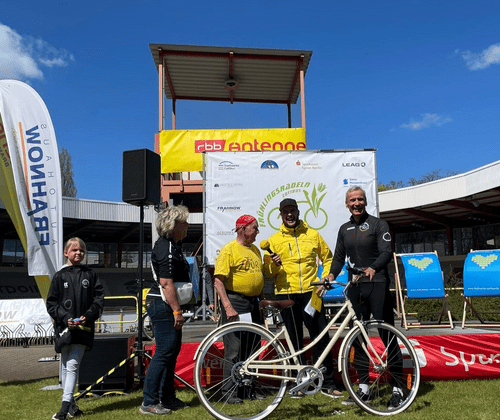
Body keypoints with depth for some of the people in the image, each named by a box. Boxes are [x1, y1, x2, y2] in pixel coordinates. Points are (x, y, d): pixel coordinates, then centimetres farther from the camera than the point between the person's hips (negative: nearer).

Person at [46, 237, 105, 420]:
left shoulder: (90, 275, 6)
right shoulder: (59, 276, 5)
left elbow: (99, 298, 4)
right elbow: (51, 303, 3)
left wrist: (88, 316, -11)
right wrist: (65, 318, -11)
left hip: (83, 327, -1)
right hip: (64, 327, 2)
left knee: (73, 365, -10)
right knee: (65, 366, 10)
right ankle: (71, 403, 24)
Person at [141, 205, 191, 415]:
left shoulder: (173, 245, 16)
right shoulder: (166, 248, -18)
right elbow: (166, 283, -23)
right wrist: (177, 311, -22)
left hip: (167, 305, 11)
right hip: (163, 305, -11)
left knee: (172, 350, 15)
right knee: (164, 353, -6)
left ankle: (168, 399, 25)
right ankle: (149, 403, 4)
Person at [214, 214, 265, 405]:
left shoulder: (255, 250, 14)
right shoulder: (229, 249, -10)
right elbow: (218, 281, -16)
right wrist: (228, 307, -22)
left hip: (253, 304, 8)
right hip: (235, 303, -7)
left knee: (252, 349, 13)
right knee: (234, 351, -2)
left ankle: (248, 389, 25)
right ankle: (230, 392, 9)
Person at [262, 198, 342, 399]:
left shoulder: (313, 235, 8)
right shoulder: (274, 240, 6)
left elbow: (327, 258, 18)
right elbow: (267, 271, 6)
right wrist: (274, 264, -15)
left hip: (310, 292, 1)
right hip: (286, 294, 0)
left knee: (321, 337, 1)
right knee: (295, 340, 6)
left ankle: (328, 383, 12)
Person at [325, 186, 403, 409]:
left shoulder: (378, 224, -1)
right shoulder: (344, 229, 14)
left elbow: (387, 252, -13)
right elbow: (339, 257, 15)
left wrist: (373, 268, -31)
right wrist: (331, 275, -3)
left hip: (377, 285, -5)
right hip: (355, 287, 5)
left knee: (387, 335, -3)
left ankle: (397, 388, 5)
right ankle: (363, 386, 19)